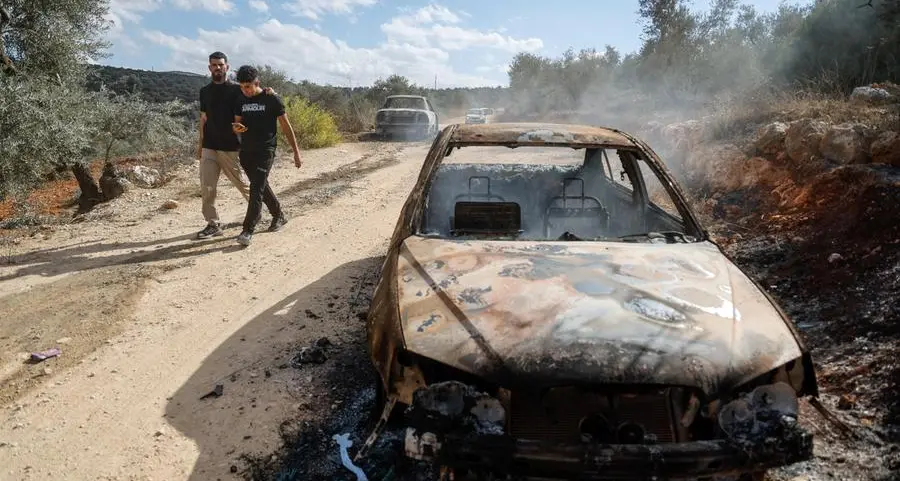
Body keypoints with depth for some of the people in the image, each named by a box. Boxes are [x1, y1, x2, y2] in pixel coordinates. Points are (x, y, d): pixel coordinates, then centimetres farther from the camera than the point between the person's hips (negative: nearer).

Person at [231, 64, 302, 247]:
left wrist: (296, 151, -3)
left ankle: (248, 230, -14)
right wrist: (236, 127, -10)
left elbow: (286, 126, -2)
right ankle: (279, 216, 34)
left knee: (257, 189, -13)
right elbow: (237, 123, 16)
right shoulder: (240, 101, 9)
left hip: (265, 151, -6)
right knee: (261, 186, 15)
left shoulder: (272, 99, -5)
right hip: (246, 151, 6)